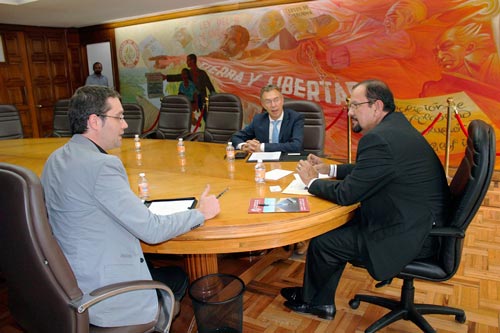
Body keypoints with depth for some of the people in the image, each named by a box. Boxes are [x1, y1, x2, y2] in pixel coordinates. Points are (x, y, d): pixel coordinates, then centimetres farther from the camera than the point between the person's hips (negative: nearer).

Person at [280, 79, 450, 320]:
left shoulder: (379, 139, -27)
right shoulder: (394, 124, 6)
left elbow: (346, 194, -22)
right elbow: (366, 170, 18)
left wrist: (312, 181, -5)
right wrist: (329, 169, 11)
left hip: (411, 235, -10)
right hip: (415, 219, 10)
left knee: (323, 242, -2)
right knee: (334, 227, 12)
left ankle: (309, 298, 27)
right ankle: (321, 302, 25)